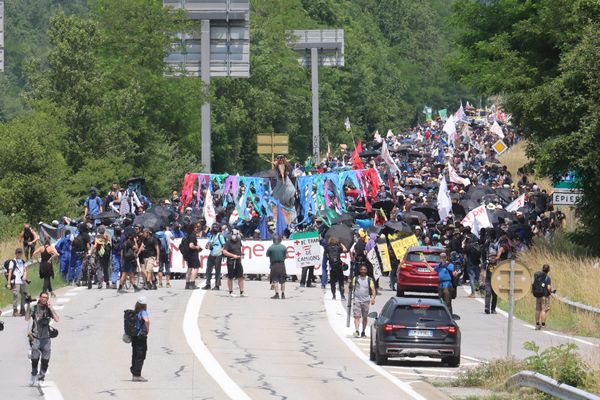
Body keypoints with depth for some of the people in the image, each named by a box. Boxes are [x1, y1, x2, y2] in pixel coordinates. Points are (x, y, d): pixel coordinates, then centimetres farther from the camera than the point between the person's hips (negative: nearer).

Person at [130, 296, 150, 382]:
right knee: (140, 356, -3)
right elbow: (147, 320, -33)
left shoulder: (135, 313, 9)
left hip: (134, 336, 7)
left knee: (135, 355, 13)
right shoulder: (143, 312, -14)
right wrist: (147, 330, -18)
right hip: (141, 336, -7)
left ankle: (134, 375, 18)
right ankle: (137, 375, -4)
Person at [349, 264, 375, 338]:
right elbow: (351, 287, 11)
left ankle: (363, 332, 18)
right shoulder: (355, 279, 6)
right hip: (357, 300, -1)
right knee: (357, 316, -12)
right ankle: (356, 331, -22)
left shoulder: (369, 280, 5)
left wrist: (373, 298, -14)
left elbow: (373, 290, 0)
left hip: (366, 301, 1)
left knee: (365, 317, 8)